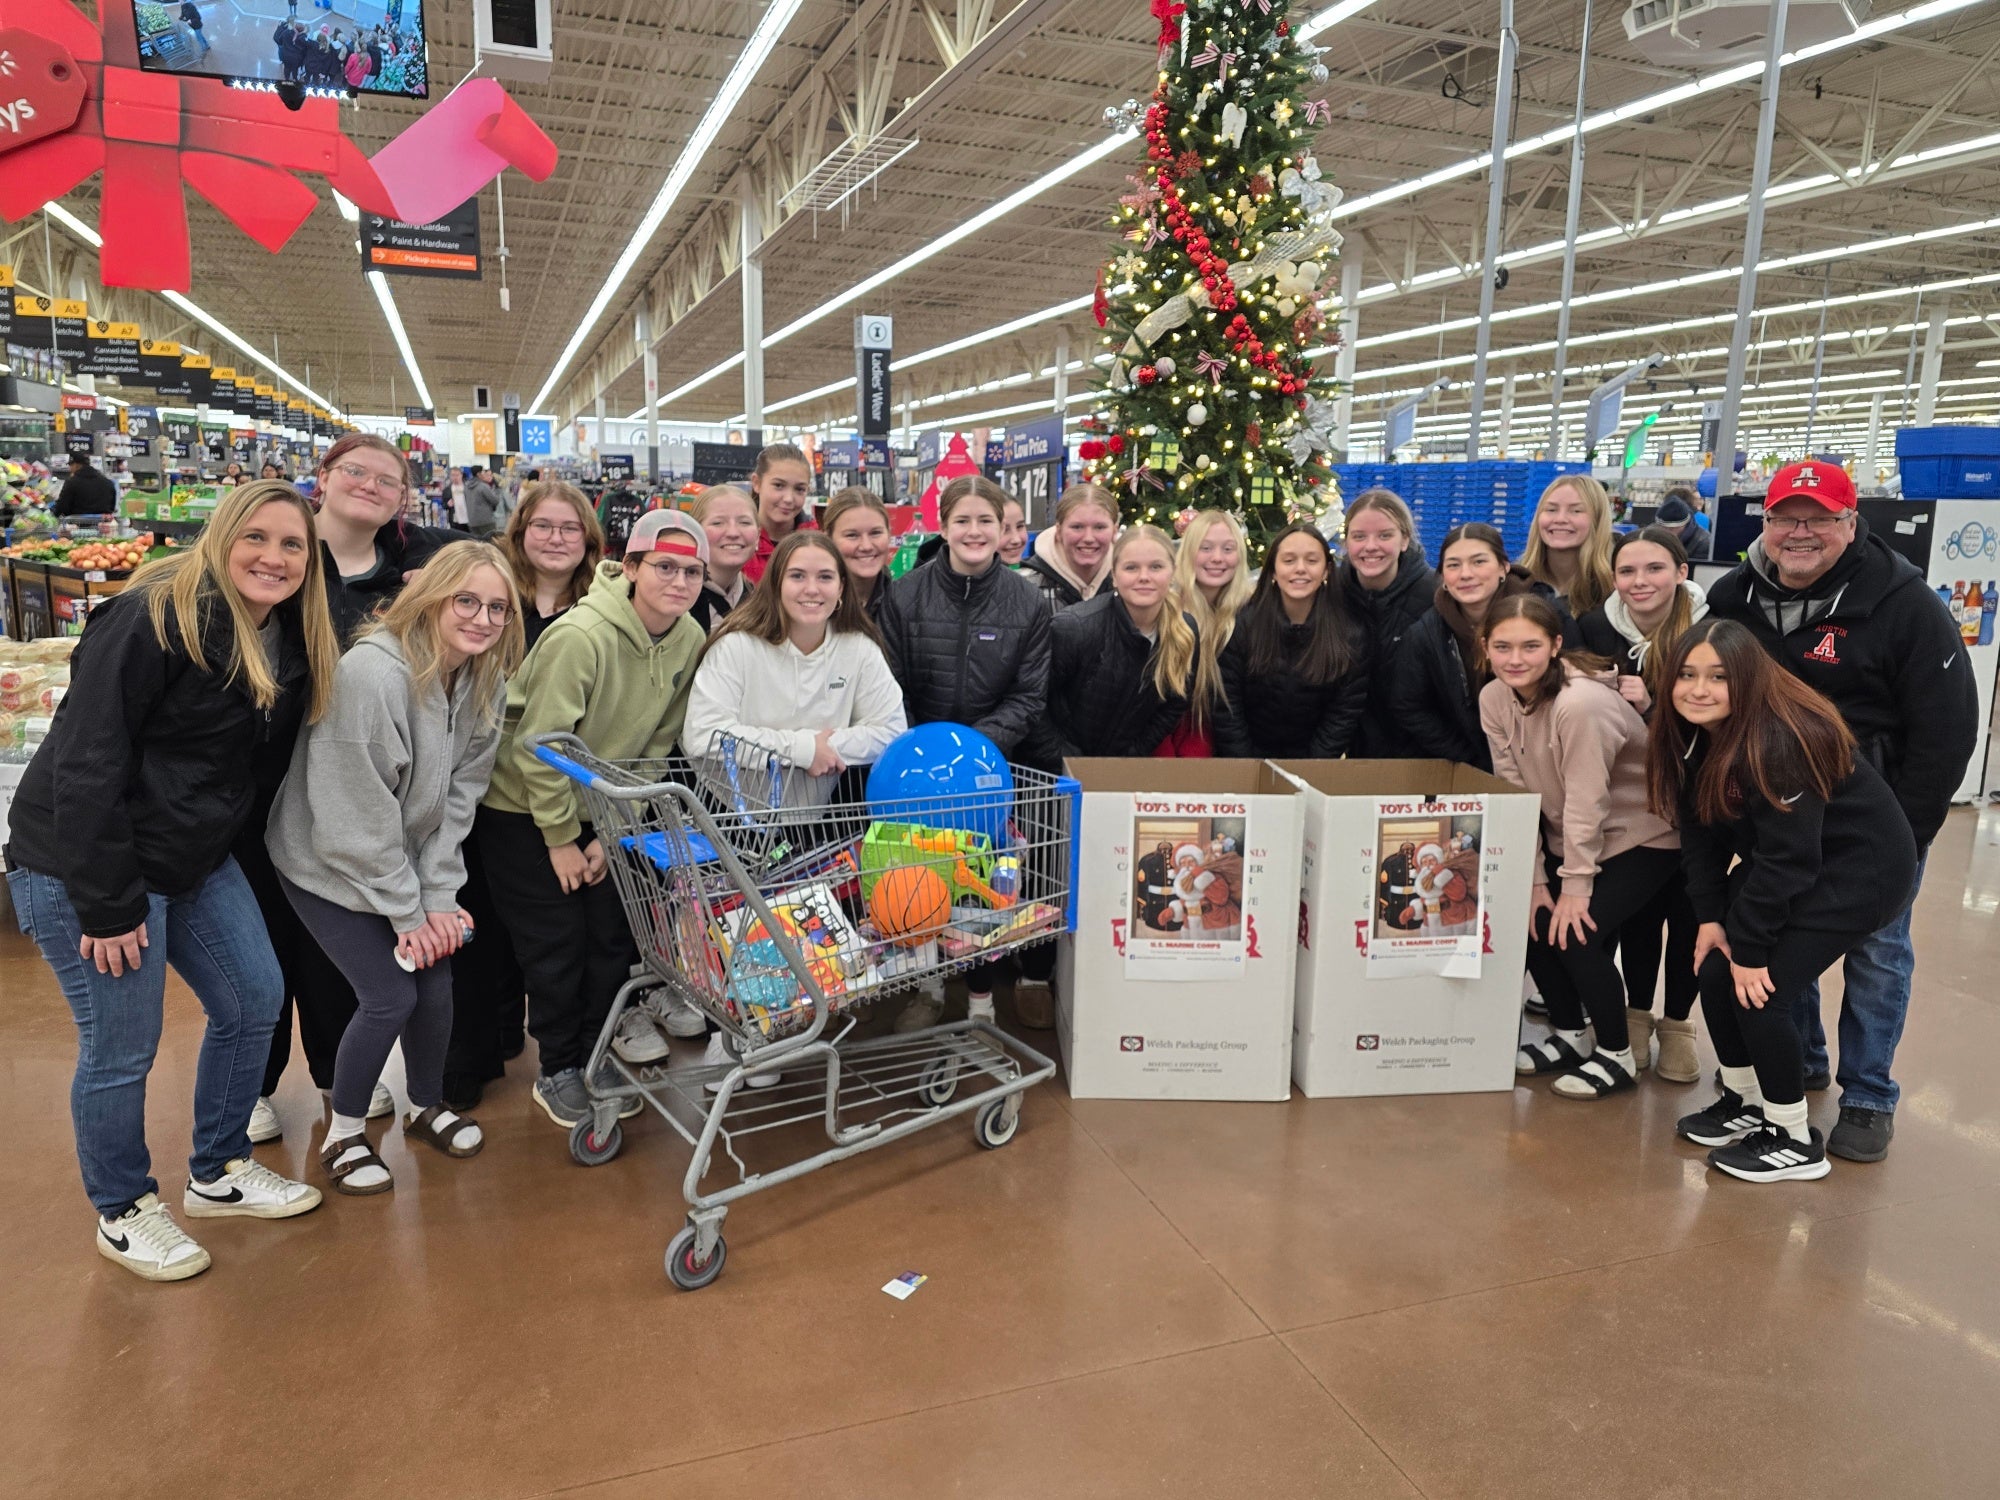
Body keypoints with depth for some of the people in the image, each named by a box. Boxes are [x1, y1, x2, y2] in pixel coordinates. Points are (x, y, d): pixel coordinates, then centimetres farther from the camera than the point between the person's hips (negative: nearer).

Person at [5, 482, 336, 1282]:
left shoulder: (285, 638, 4)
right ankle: (122, 1212, 25)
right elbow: (86, 763, -22)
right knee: (122, 1047, 1)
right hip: (88, 864, -8)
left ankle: (219, 1172, 32)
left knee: (254, 999, 12)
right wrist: (108, 903, -21)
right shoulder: (153, 618, -21)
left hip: (196, 856, 8)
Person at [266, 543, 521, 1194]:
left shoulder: (484, 683, -8)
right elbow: (360, 819, -25)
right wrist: (407, 911, -17)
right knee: (391, 996, -8)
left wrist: (439, 895, -9)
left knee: (436, 982, 5)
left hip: (408, 859, 6)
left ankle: (426, 1107, 31)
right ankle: (343, 1133, 17)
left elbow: (460, 793, -3)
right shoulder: (372, 672, -30)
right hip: (329, 864, -6)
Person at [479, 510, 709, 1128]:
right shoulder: (581, 636, -29)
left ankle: (597, 1057, 24)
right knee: (556, 940, -1)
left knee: (615, 933, 6)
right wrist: (560, 839, -16)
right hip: (522, 806, -5)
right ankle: (558, 1072, 18)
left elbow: (655, 746, -3)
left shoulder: (690, 641, -10)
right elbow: (539, 746, -23)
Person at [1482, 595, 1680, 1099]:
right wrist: (1534, 879, -6)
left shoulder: (1582, 703, -31)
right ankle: (1568, 1037, 21)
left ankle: (1617, 1057, 5)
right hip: (1565, 837, 7)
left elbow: (1586, 802, -26)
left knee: (1576, 935, -17)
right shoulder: (1494, 699, -10)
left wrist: (1576, 885, -19)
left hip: (1640, 836, -7)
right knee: (1533, 921, -1)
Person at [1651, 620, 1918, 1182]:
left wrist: (1750, 949, -22)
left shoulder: (1780, 741, -31)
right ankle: (1744, 1105, 23)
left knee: (1762, 991, -13)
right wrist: (1711, 917, -9)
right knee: (1715, 970, 1)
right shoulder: (1693, 733, -7)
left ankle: (1795, 1142, 7)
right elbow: (1701, 831, -2)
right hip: (1778, 861, 8)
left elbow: (1785, 859, -29)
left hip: (1859, 867, -8)